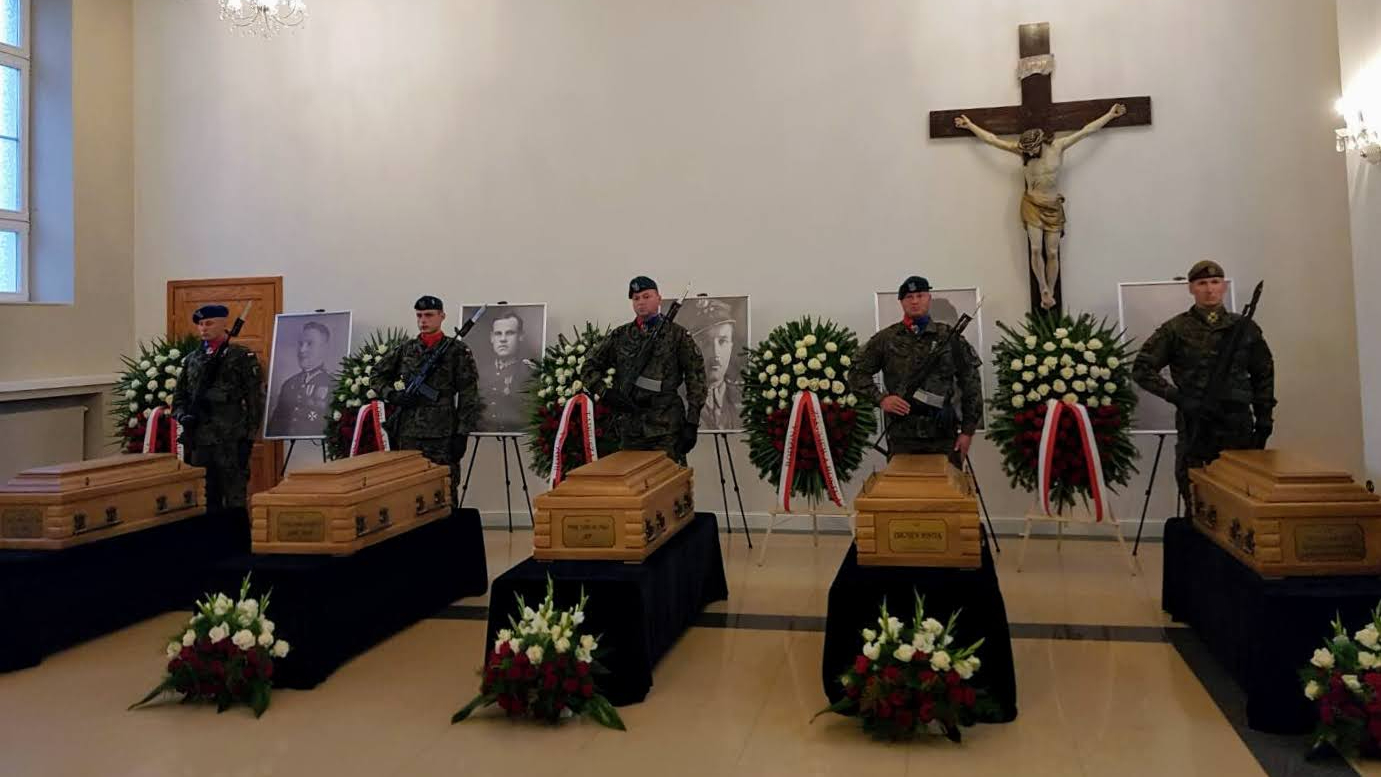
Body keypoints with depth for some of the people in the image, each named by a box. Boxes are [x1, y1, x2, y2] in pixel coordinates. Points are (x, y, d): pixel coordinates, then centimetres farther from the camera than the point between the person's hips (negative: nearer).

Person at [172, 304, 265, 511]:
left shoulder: (243, 357, -2)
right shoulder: (191, 360, 14)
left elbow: (255, 401, -5)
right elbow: (178, 396, 19)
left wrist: (248, 438, -10)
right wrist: (183, 416, -2)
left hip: (231, 443, -5)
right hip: (199, 443, 5)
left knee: (235, 502, -3)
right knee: (209, 501, 13)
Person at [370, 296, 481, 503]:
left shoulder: (457, 350, 1)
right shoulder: (405, 350, 13)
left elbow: (468, 395, -3)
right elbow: (377, 377, 20)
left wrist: (462, 433, -10)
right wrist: (393, 395, 0)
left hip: (442, 435, -4)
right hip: (406, 434, 4)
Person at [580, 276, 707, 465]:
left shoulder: (677, 334, 2)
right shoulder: (619, 336, 12)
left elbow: (696, 377, -1)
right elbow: (589, 368, 15)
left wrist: (692, 422, -7)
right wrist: (607, 393, -4)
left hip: (667, 428, -3)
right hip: (630, 427, 4)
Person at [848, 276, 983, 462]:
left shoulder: (950, 337, 4)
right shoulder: (885, 338, 4)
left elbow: (970, 385, 6)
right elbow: (857, 374, 9)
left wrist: (967, 430, 0)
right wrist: (881, 398, -8)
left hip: (944, 435, 0)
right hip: (902, 437, 0)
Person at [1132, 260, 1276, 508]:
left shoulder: (1245, 328, 7)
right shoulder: (1175, 329, -1)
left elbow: (1264, 375, 16)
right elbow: (1142, 368, -2)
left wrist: (1264, 420, 11)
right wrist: (1177, 397, -12)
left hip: (1238, 429, 2)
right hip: (1194, 429, -2)